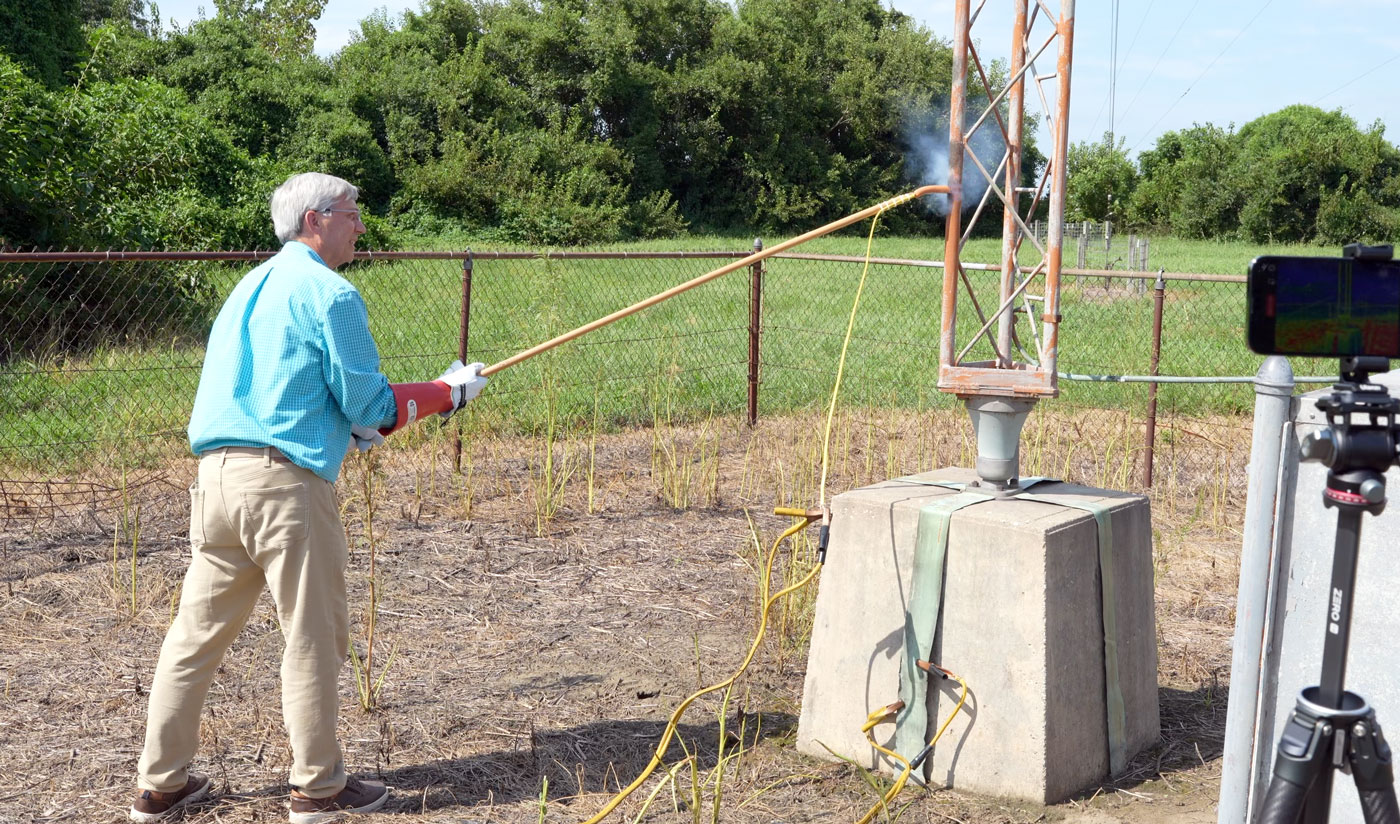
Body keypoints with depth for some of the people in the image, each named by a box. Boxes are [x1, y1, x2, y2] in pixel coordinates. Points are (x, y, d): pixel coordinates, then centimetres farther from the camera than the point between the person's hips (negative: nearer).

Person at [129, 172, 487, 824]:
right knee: (313, 637, 3)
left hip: (215, 475, 8)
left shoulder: (249, 286, 21)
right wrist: (450, 391, 7)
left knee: (197, 632, 13)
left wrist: (342, 426, 27)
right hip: (285, 481, -8)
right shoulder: (329, 293, -6)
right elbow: (369, 405, -6)